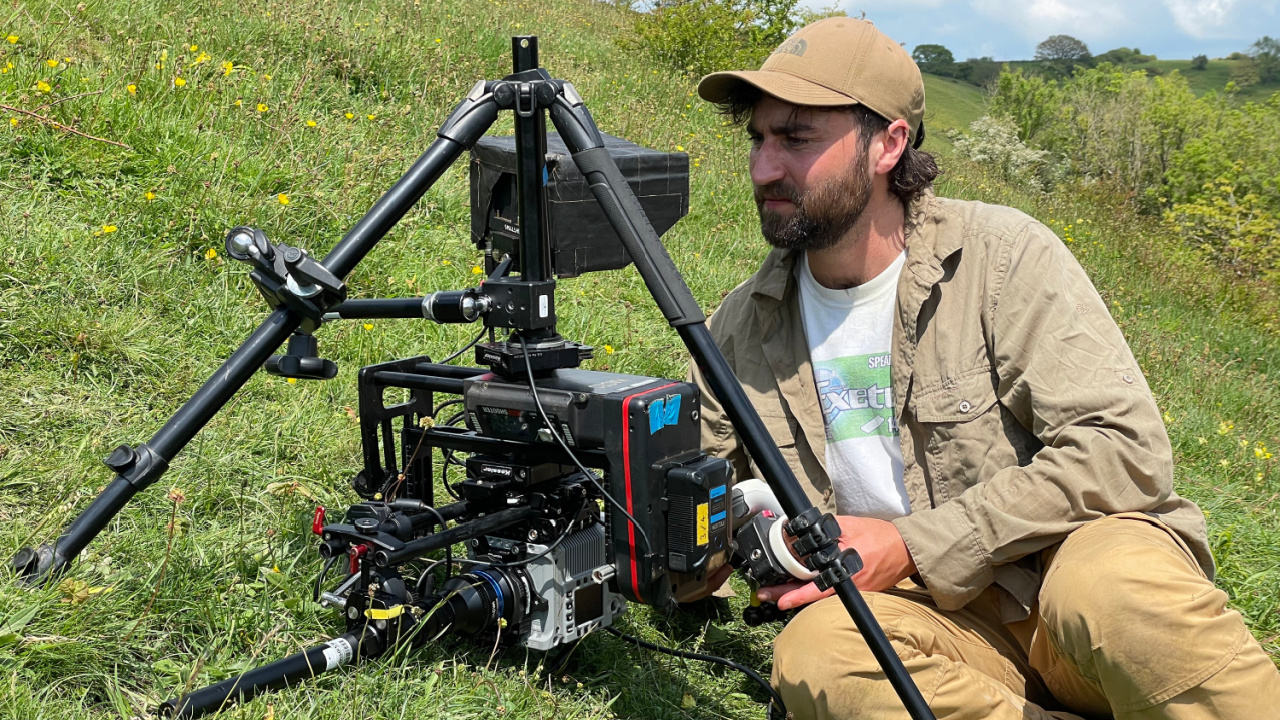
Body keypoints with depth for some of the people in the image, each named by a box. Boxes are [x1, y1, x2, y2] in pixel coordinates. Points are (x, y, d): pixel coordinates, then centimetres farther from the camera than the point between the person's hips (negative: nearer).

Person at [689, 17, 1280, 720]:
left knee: (1114, 585, -38)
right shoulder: (743, 325, 4)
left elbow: (1125, 447, -17)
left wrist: (915, 545, -20)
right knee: (813, 654, -30)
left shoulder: (1001, 253, -8)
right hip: (942, 617, 4)